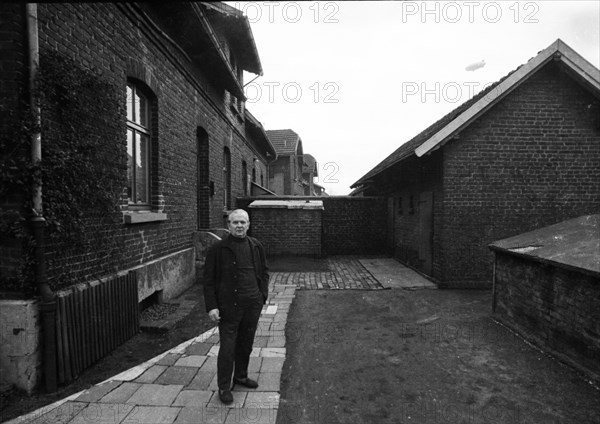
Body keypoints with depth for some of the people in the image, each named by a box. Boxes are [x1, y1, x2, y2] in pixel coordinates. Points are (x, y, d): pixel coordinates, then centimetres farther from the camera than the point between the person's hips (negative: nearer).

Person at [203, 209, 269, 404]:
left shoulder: (256, 246, 5)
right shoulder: (218, 248, -8)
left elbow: (264, 271, 14)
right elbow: (209, 280, -6)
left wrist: (263, 295, 5)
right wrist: (211, 306, -11)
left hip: (252, 306, 4)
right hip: (229, 307, -4)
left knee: (246, 344, 18)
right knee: (227, 348, 4)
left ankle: (241, 376, 40)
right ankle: (224, 387, 24)